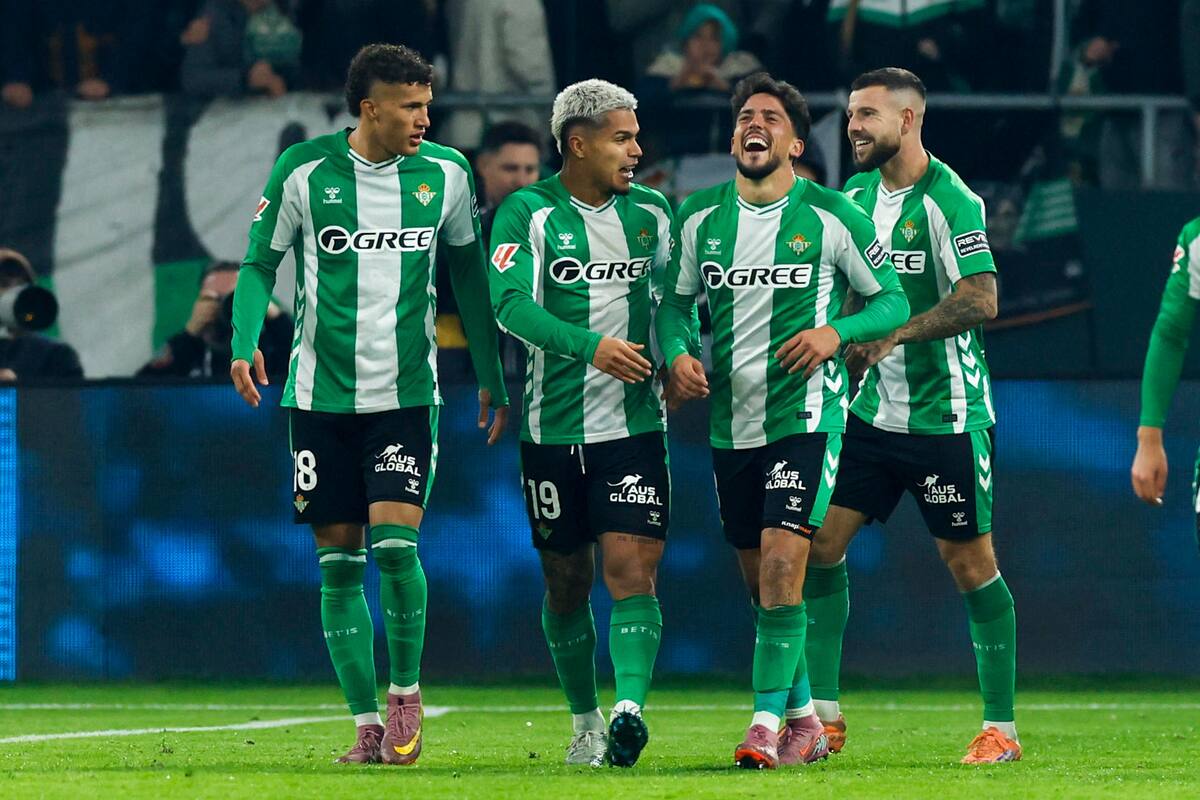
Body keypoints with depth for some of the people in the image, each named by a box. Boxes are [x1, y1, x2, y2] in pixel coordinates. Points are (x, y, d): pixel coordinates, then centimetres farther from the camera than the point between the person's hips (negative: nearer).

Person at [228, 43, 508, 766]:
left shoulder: (446, 174, 1)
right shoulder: (303, 171, -4)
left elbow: (469, 273, 14)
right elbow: (262, 263, 4)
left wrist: (492, 375, 16)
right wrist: (244, 343, -13)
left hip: (406, 393, 0)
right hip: (322, 394, 0)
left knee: (395, 543, -15)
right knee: (339, 562, 1)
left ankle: (406, 690, 7)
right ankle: (368, 724, 10)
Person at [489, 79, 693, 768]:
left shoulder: (651, 212, 7)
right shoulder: (529, 213, -5)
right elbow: (511, 304, -18)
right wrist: (590, 345, -30)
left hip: (634, 425, 1)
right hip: (554, 427, -1)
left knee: (632, 569, -15)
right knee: (566, 582, 9)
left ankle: (629, 709, -25)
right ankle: (586, 722, 25)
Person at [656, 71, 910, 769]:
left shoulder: (833, 217, -4)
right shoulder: (700, 217, 7)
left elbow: (893, 301, 2)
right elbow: (676, 299, 16)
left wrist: (836, 333, -16)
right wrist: (677, 353, -4)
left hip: (806, 416, -5)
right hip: (730, 423, 5)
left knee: (782, 562, -18)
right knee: (759, 580, 10)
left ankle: (768, 724, -17)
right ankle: (804, 719, 24)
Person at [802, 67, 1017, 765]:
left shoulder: (950, 199, -13)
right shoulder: (856, 197, 10)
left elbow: (981, 300, -22)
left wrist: (894, 334, -24)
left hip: (947, 416, -7)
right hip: (874, 413, 7)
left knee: (970, 563, -1)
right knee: (821, 543, 0)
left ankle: (1001, 727, 7)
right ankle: (825, 715, 5)